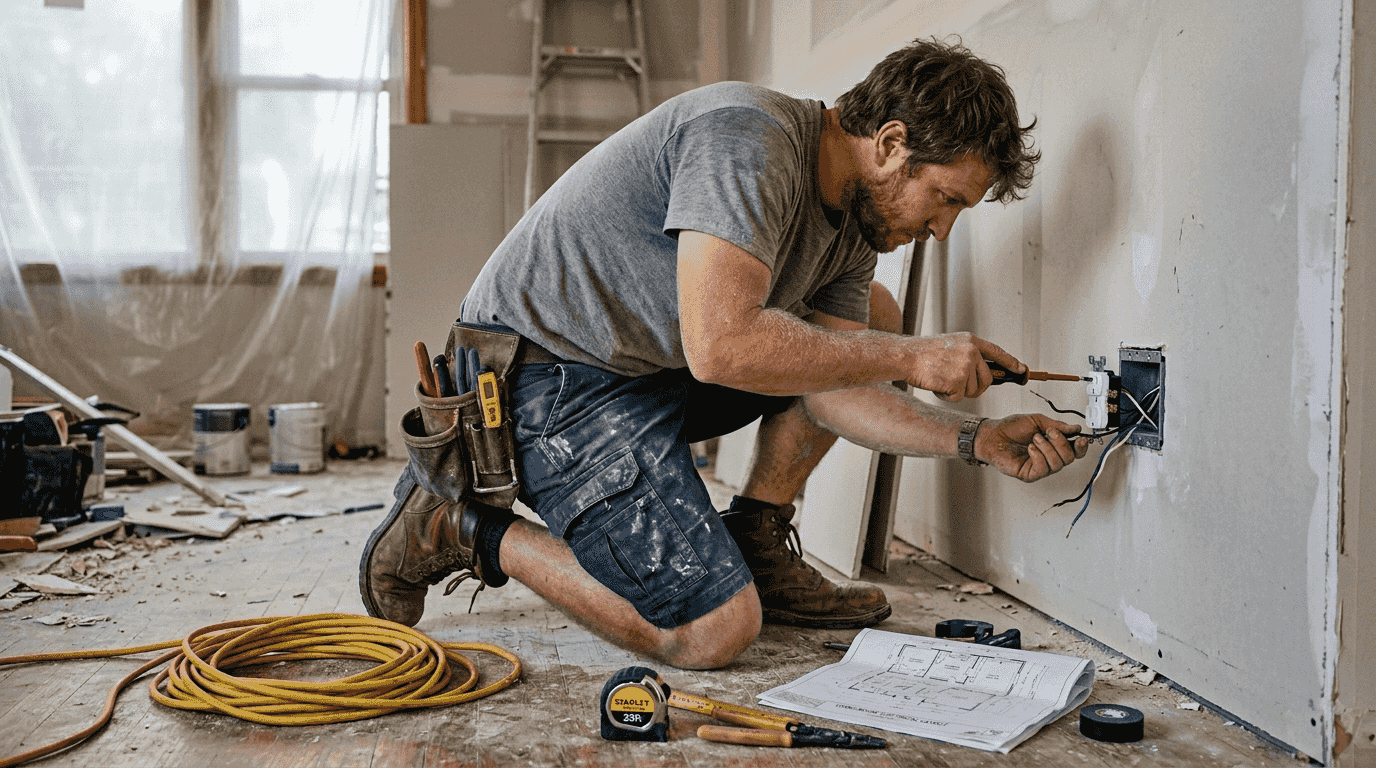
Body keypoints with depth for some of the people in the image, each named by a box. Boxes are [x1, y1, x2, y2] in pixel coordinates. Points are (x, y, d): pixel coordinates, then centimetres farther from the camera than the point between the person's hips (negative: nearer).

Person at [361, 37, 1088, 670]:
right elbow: (722, 348, -33)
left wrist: (979, 440, -7)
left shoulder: (851, 224, 6)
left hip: (653, 363, 10)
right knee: (714, 631, -16)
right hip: (545, 371, -9)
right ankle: (461, 529, -1)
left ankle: (753, 549, 12)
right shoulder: (749, 139, -23)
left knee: (869, 320, 11)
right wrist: (908, 359, -24)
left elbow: (835, 396, 3)